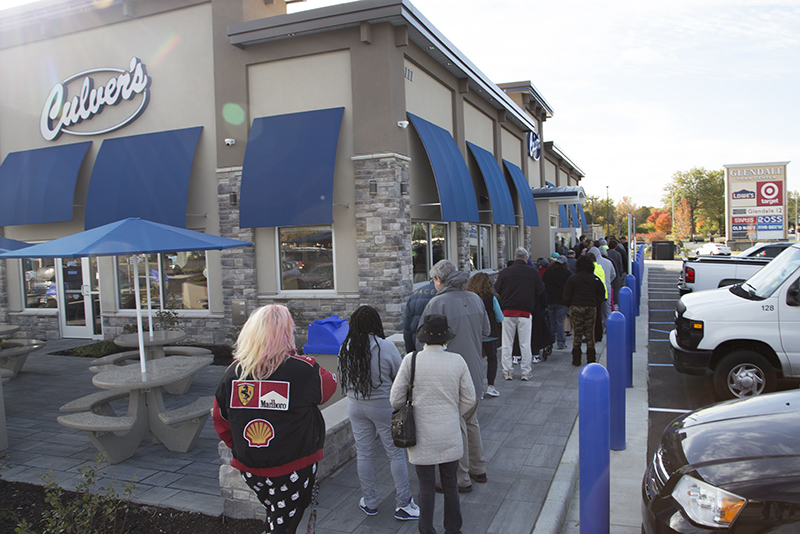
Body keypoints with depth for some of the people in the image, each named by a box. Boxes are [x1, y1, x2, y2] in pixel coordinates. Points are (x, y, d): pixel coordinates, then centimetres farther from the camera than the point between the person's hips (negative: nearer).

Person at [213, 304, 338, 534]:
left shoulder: (233, 371, -6)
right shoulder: (304, 369, -19)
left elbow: (220, 420, 4)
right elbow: (328, 385, 1)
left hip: (249, 469, 4)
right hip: (292, 469, -4)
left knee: (275, 515, 27)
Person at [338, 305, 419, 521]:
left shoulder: (345, 349, -5)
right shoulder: (386, 347, -18)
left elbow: (343, 381, 7)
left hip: (356, 407, 4)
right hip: (384, 406, -4)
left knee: (364, 453, 15)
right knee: (396, 453, 8)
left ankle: (369, 502, 27)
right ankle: (403, 504, 16)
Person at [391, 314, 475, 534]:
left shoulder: (411, 361, -13)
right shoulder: (457, 361, -8)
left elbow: (396, 400, -8)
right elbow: (469, 399, -1)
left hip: (422, 438, -1)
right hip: (449, 436, 2)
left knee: (426, 488, 12)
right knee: (450, 486, 18)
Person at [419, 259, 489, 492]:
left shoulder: (437, 303, -18)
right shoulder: (475, 299, 3)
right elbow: (486, 331, 13)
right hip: (475, 372, 7)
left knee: (456, 427, 4)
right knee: (471, 421, 22)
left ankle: (461, 479, 14)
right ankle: (478, 469, 34)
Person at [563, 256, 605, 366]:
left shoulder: (572, 279, -6)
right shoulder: (596, 279, 0)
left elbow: (566, 296, -4)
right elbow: (601, 295, 5)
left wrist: (570, 305, 11)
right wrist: (595, 304, 15)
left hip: (576, 308, -2)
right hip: (591, 308, 2)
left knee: (577, 333, 5)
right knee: (590, 333, 9)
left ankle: (576, 359, 7)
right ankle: (591, 359, 14)